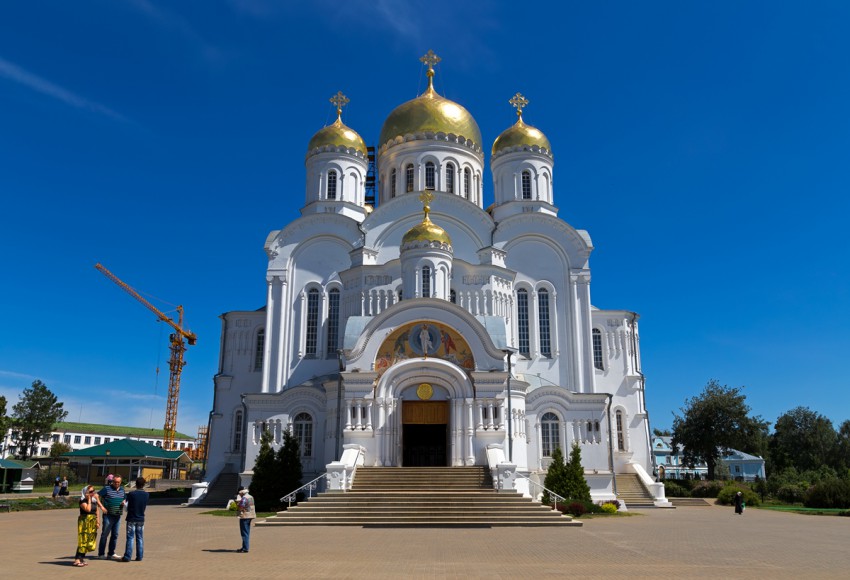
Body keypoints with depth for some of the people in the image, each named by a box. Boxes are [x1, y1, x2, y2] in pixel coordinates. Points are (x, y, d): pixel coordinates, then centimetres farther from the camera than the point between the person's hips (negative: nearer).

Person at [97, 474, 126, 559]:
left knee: (115, 535, 10)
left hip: (118, 516, 6)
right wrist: (102, 507, -15)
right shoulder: (107, 489, -7)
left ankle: (111, 553, 20)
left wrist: (124, 502, 0)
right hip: (108, 515, -6)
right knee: (105, 534, 1)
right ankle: (101, 554, 10)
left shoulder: (122, 489, 11)